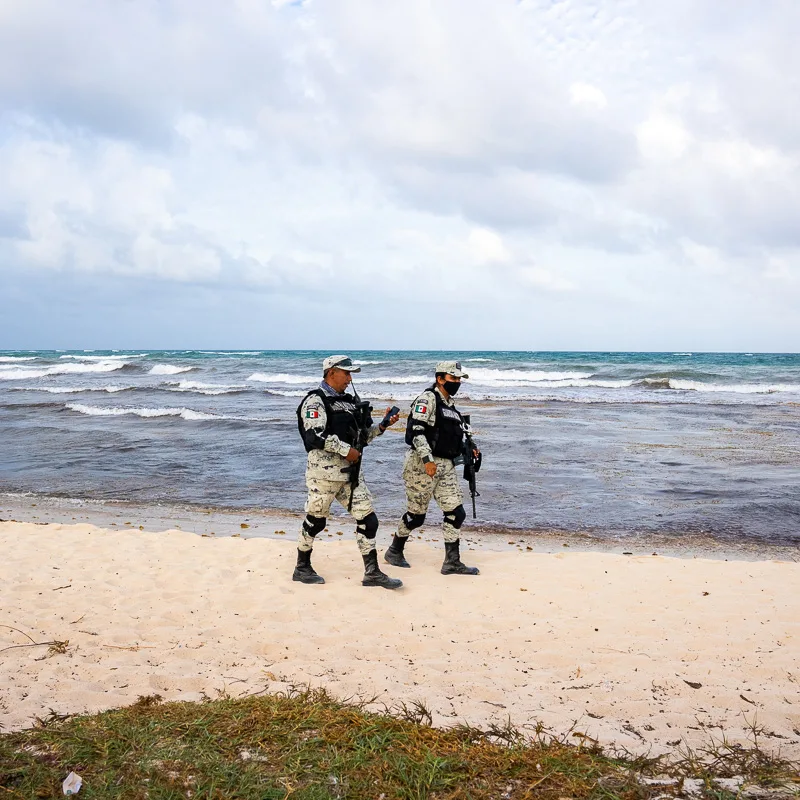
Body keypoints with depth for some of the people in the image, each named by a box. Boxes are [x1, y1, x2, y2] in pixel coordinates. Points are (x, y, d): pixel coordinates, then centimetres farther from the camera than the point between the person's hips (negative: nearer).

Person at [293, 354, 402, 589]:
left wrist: (382, 425, 5)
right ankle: (302, 568, 24)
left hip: (350, 471, 7)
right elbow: (315, 436, -23)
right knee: (315, 520, 6)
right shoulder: (316, 401, -9)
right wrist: (346, 450, -19)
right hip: (324, 471, -7)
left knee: (367, 518, 3)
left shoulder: (350, 400, 15)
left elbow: (362, 435, 20)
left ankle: (372, 572, 9)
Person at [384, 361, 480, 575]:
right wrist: (427, 459, -25)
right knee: (417, 514, 2)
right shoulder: (428, 399, -10)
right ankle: (394, 551, 23)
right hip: (423, 465, -8)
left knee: (456, 513, 2)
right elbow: (416, 431, -19)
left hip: (447, 467, 8)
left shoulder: (450, 405, 18)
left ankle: (452, 562, 9)